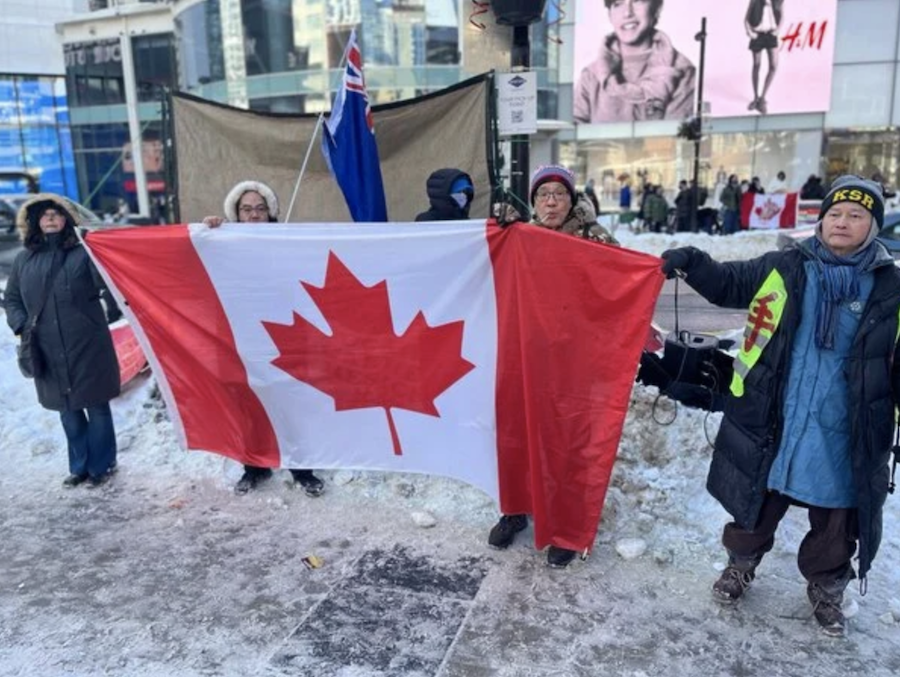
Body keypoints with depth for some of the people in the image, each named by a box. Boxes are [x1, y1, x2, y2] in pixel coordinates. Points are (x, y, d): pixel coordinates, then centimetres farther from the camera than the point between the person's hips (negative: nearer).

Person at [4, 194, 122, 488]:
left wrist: (114, 310, -26)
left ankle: (101, 466, 20)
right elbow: (12, 299, 17)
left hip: (87, 346, -5)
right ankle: (79, 466, 30)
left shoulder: (83, 252, -4)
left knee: (96, 406, 5)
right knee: (68, 409, 15)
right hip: (48, 350, 5)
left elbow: (108, 285, -12)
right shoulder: (24, 259, 10)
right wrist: (21, 325, 3)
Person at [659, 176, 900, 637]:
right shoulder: (784, 269, -2)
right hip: (770, 425, 0)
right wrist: (689, 262, -9)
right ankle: (740, 565, 44)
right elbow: (727, 284, 9)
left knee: (835, 526, 18)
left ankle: (826, 590, 44)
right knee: (755, 505, 18)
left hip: (843, 437, 0)